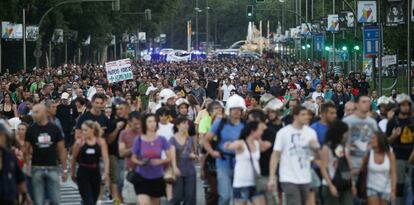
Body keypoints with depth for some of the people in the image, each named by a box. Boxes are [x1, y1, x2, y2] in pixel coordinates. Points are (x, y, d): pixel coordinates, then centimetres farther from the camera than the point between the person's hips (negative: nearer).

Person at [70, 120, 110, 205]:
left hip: (95, 173, 3)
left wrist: (106, 172, -19)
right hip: (83, 173, -2)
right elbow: (74, 159, 6)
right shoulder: (79, 142, -3)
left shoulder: (101, 142, -1)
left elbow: (105, 157, -8)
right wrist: (72, 174, 10)